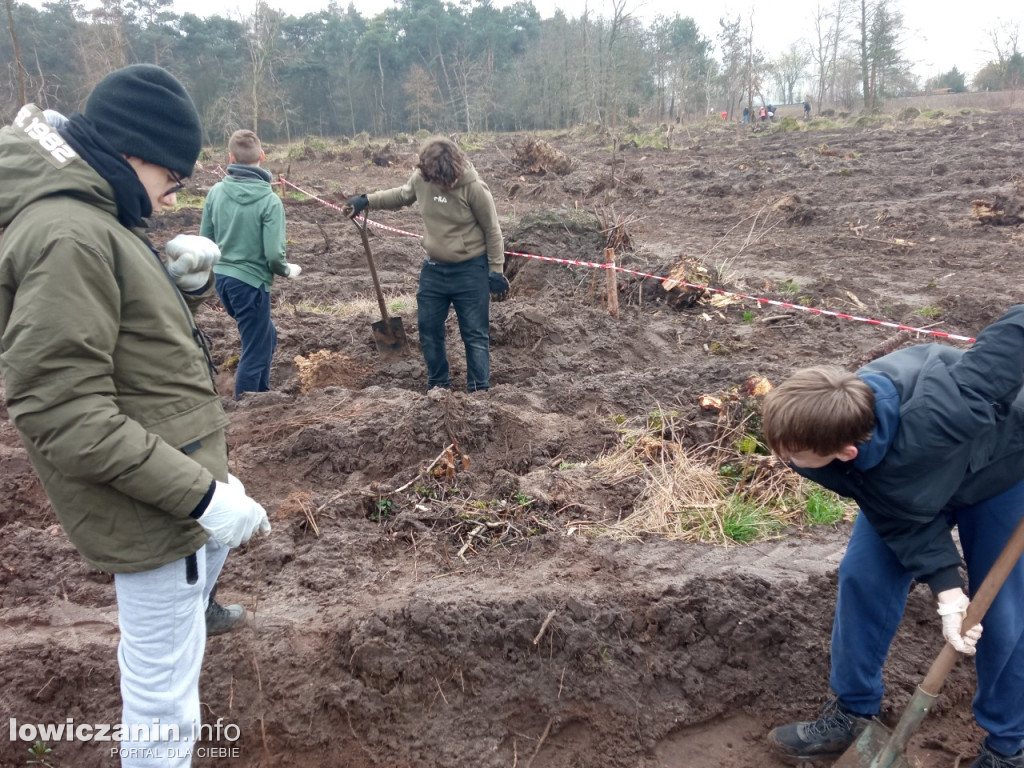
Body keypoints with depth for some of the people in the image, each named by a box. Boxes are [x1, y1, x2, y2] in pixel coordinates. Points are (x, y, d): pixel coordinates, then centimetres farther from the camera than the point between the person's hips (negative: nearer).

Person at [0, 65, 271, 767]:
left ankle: (196, 605, 68)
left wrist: (183, 282, -3)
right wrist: (198, 494, -29)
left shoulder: (93, 217, 8)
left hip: (188, 465, 11)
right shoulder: (64, 236, -24)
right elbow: (65, 414, -28)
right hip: (150, 499, -11)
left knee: (231, 520, 39)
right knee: (165, 691, 1)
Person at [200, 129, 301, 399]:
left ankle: (261, 396, 34)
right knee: (255, 351, 7)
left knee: (266, 337, 25)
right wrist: (288, 271, 2)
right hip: (251, 282, -6)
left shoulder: (216, 192, -1)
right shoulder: (270, 200, -16)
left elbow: (205, 241, 5)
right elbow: (274, 254, -18)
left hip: (222, 278, 7)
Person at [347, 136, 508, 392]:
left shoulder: (473, 187, -21)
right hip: (433, 268, 6)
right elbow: (402, 195, 16)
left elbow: (492, 231, -11)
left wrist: (496, 271, -10)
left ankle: (479, 392, 11)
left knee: (475, 334, 1)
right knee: (429, 329, 13)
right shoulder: (420, 177, -8)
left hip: (470, 270, -5)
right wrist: (367, 200, 8)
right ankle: (438, 386, 29)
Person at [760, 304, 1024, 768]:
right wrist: (947, 593, -29)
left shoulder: (939, 412, -49)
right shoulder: (822, 450, -32)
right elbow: (903, 523, -21)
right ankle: (853, 713, 20)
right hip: (901, 483, 4)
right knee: (863, 577, 0)